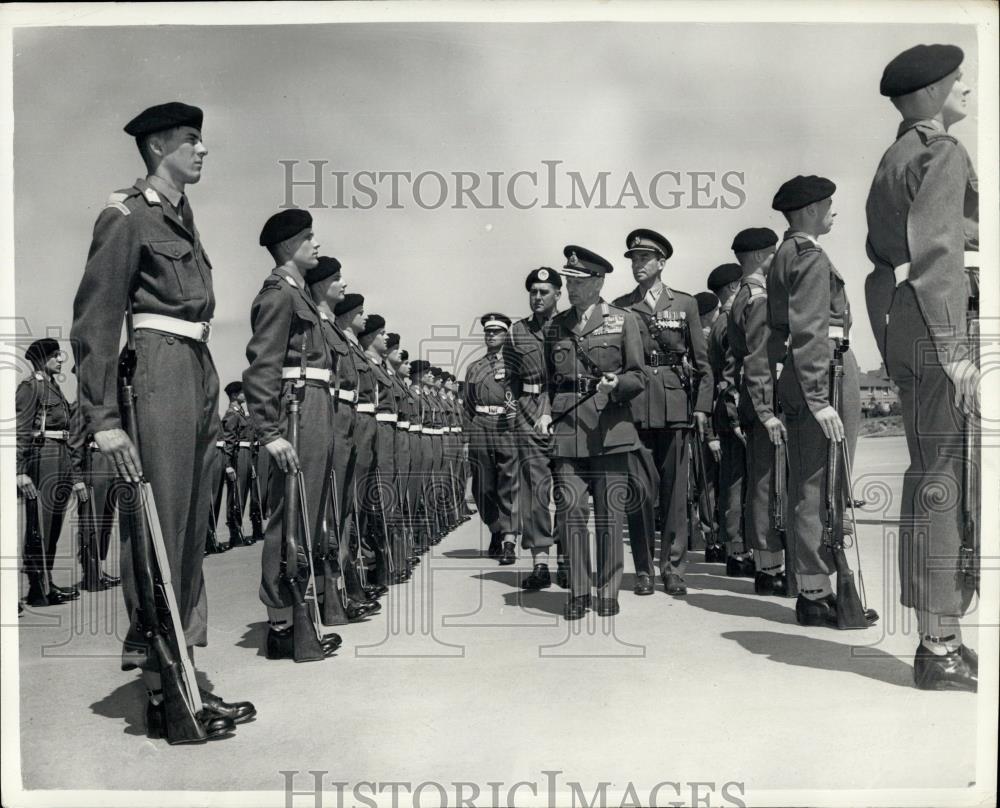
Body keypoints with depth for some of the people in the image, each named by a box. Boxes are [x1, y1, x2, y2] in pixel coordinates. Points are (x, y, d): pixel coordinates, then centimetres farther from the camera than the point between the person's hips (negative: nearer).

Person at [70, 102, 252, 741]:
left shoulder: (182, 216, 19)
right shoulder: (128, 217, -5)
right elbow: (95, 321, -10)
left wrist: (214, 400, 16)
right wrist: (104, 419, -17)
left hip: (199, 374, 9)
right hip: (159, 371, -9)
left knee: (192, 529, 11)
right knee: (159, 529, -5)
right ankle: (160, 691, 4)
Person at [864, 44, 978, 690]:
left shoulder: (893, 161, 23)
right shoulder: (943, 152, -5)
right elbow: (937, 252, -17)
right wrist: (955, 351, -22)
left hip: (902, 326, 10)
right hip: (948, 323, -10)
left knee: (931, 480, 11)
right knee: (949, 483, -8)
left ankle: (939, 638, 19)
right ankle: (942, 651, -3)